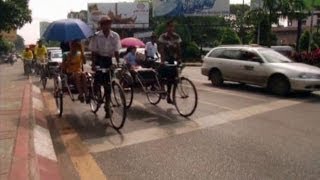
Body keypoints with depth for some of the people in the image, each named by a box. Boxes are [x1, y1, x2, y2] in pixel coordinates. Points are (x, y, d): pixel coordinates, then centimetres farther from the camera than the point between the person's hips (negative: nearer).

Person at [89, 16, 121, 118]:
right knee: (99, 82, -19)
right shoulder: (96, 36, -11)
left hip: (109, 60, 2)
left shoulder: (115, 36, -7)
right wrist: (93, 64, -20)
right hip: (99, 59, -2)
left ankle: (107, 107, 13)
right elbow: (93, 51, -10)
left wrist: (118, 63, -17)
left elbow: (116, 51, -7)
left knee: (108, 84, 4)